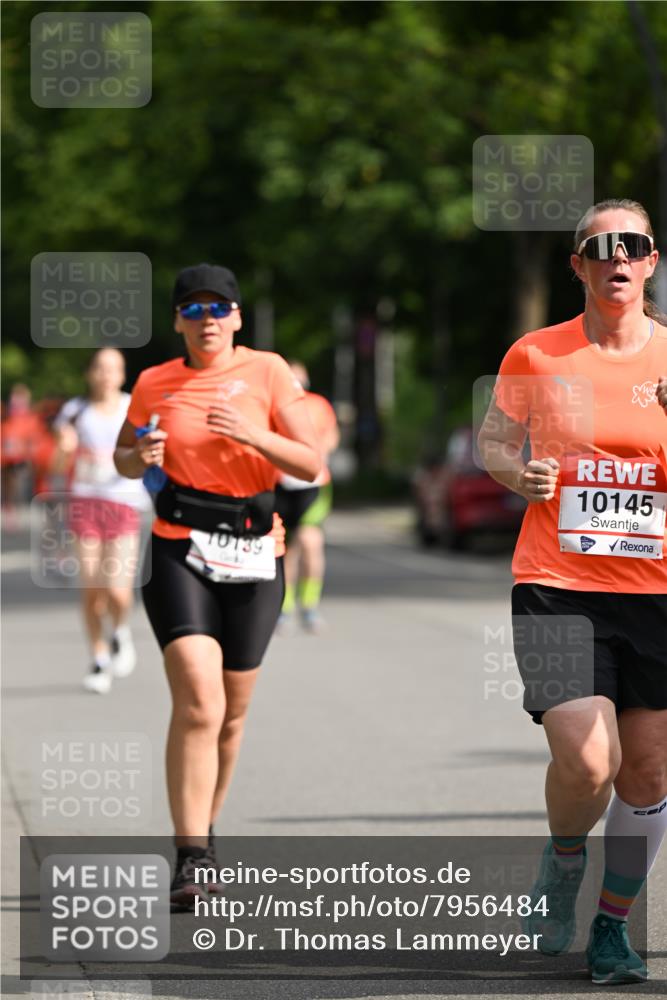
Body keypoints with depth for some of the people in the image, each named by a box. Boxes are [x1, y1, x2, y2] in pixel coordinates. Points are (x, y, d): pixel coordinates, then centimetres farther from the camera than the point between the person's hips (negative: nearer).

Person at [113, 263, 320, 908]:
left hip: (253, 558, 2)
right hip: (180, 552, -1)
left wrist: (255, 436, -19)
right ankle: (189, 860, -20)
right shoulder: (154, 384, 4)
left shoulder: (267, 372, 1)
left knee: (232, 710, 11)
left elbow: (310, 465, -3)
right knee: (198, 704, -18)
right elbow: (123, 459, 19)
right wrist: (141, 457, -5)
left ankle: (204, 829, 34)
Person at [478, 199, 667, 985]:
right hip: (557, 587, -2)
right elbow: (492, 441, 15)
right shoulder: (535, 356, 2)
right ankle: (562, 863, 15)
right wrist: (519, 473, -7)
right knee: (586, 760, -18)